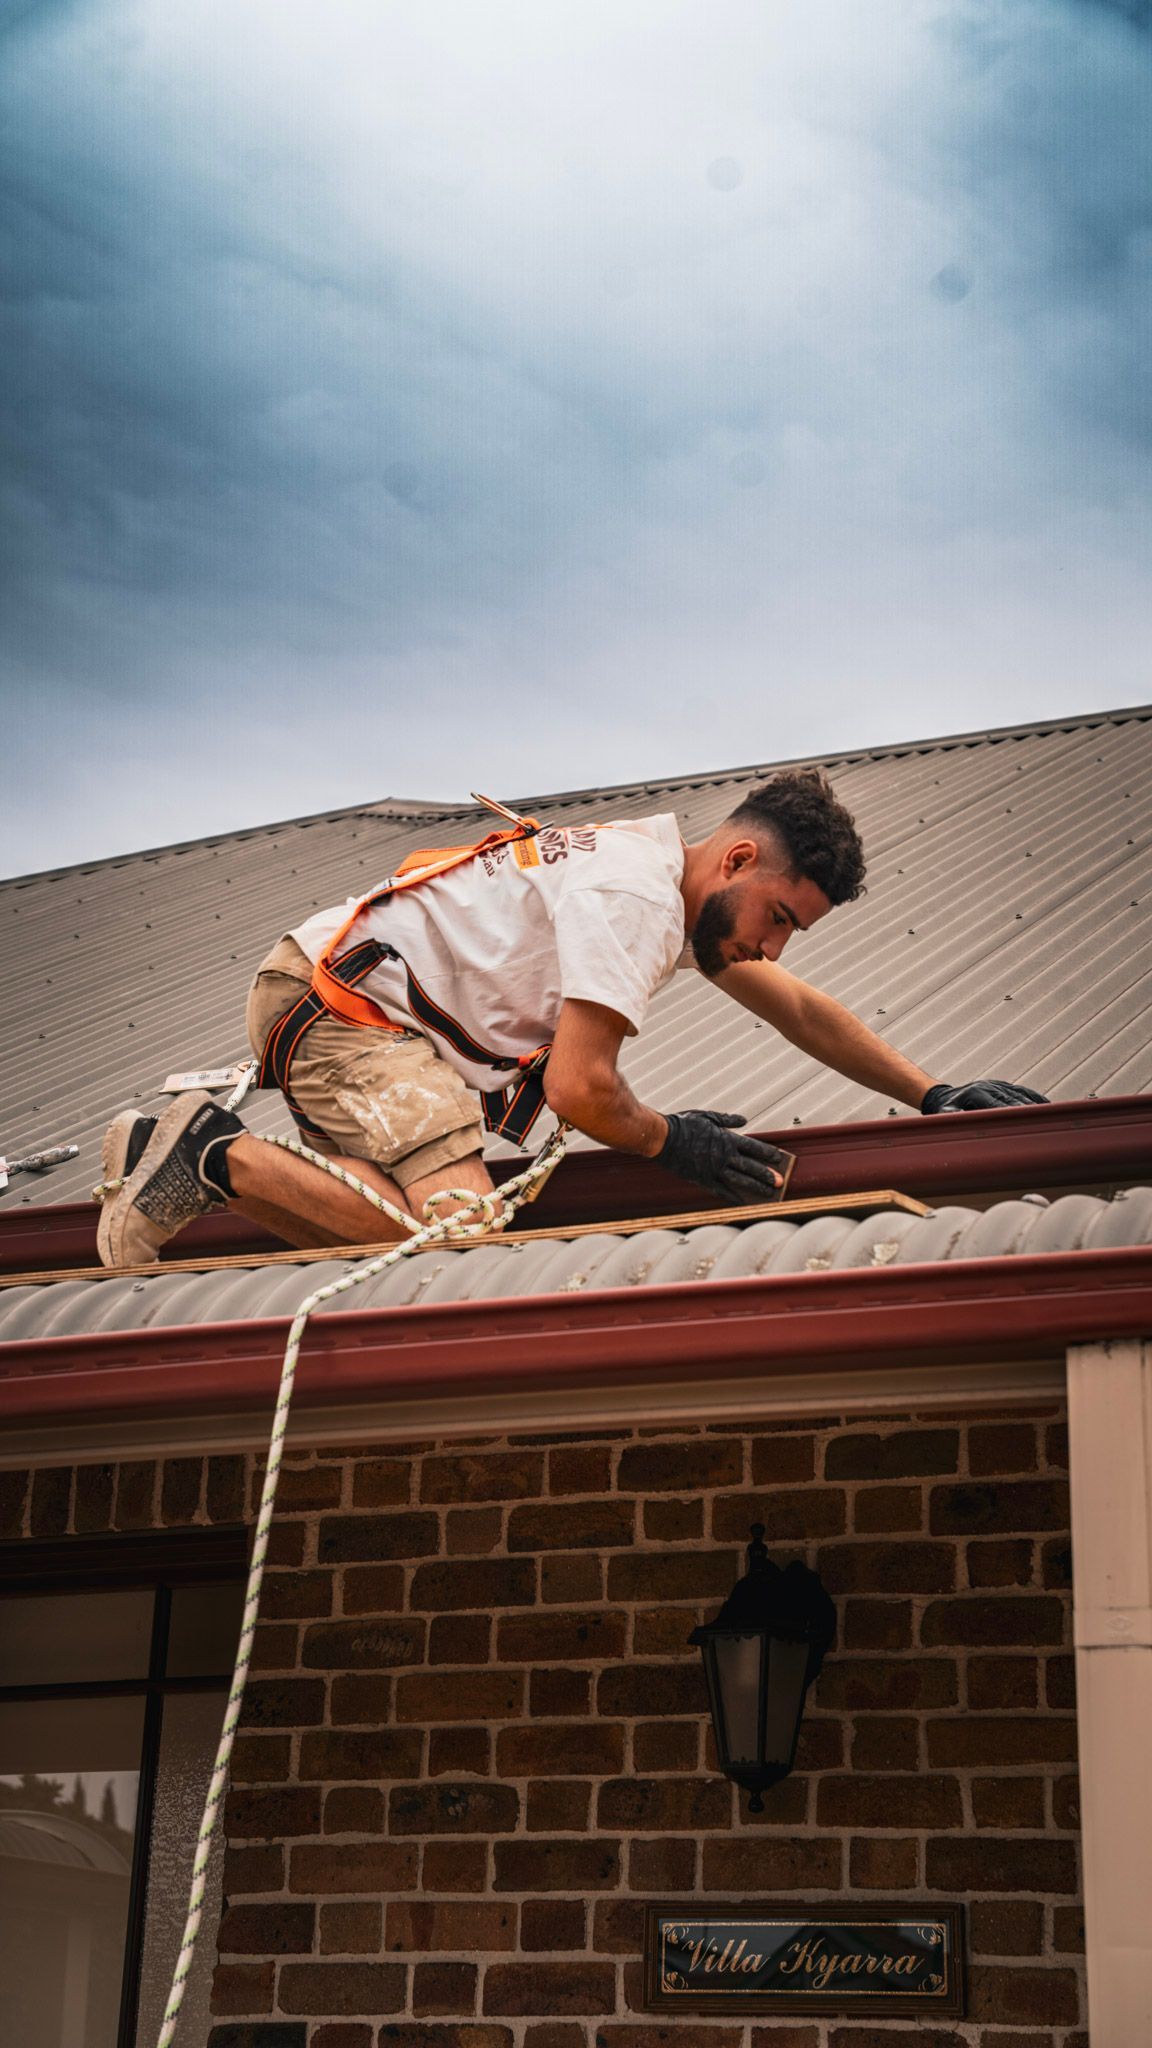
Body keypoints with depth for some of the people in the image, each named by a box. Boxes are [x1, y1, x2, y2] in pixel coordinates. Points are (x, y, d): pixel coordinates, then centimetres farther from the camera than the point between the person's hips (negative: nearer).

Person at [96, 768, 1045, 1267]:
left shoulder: (681, 881, 14)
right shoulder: (632, 898, -19)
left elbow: (803, 1010, 23)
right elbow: (582, 1090, -23)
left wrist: (934, 1093, 18)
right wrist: (675, 1141, -5)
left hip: (335, 1004, 10)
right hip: (341, 997, -10)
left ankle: (172, 1153, 6)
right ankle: (216, 1155, -15)